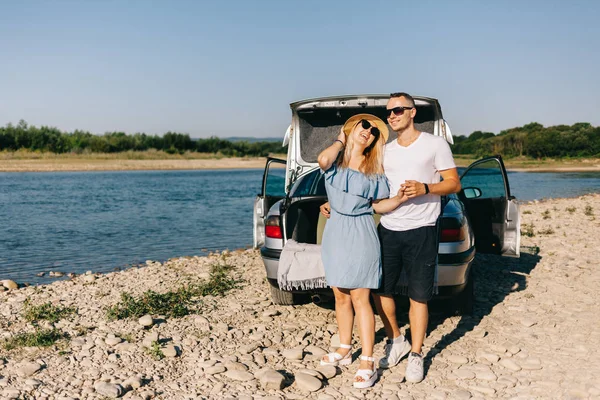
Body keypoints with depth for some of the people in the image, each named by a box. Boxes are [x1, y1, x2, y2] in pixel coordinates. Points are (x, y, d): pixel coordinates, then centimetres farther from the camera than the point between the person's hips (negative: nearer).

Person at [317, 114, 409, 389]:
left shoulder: (374, 169, 3)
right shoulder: (336, 159, 4)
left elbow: (379, 205, 3)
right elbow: (323, 160, -21)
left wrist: (401, 198, -15)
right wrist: (341, 140, -4)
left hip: (361, 234, -3)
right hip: (335, 232, 3)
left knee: (359, 298, -6)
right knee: (340, 296, 12)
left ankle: (367, 363, -2)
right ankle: (344, 350, 28)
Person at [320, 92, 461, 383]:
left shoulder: (435, 144, 1)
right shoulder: (385, 151, 14)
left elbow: (454, 183, -1)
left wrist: (425, 189, -18)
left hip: (421, 231, -5)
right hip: (388, 229, 5)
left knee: (418, 296, 0)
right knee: (380, 289, 7)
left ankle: (416, 356, 15)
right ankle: (396, 341, 29)